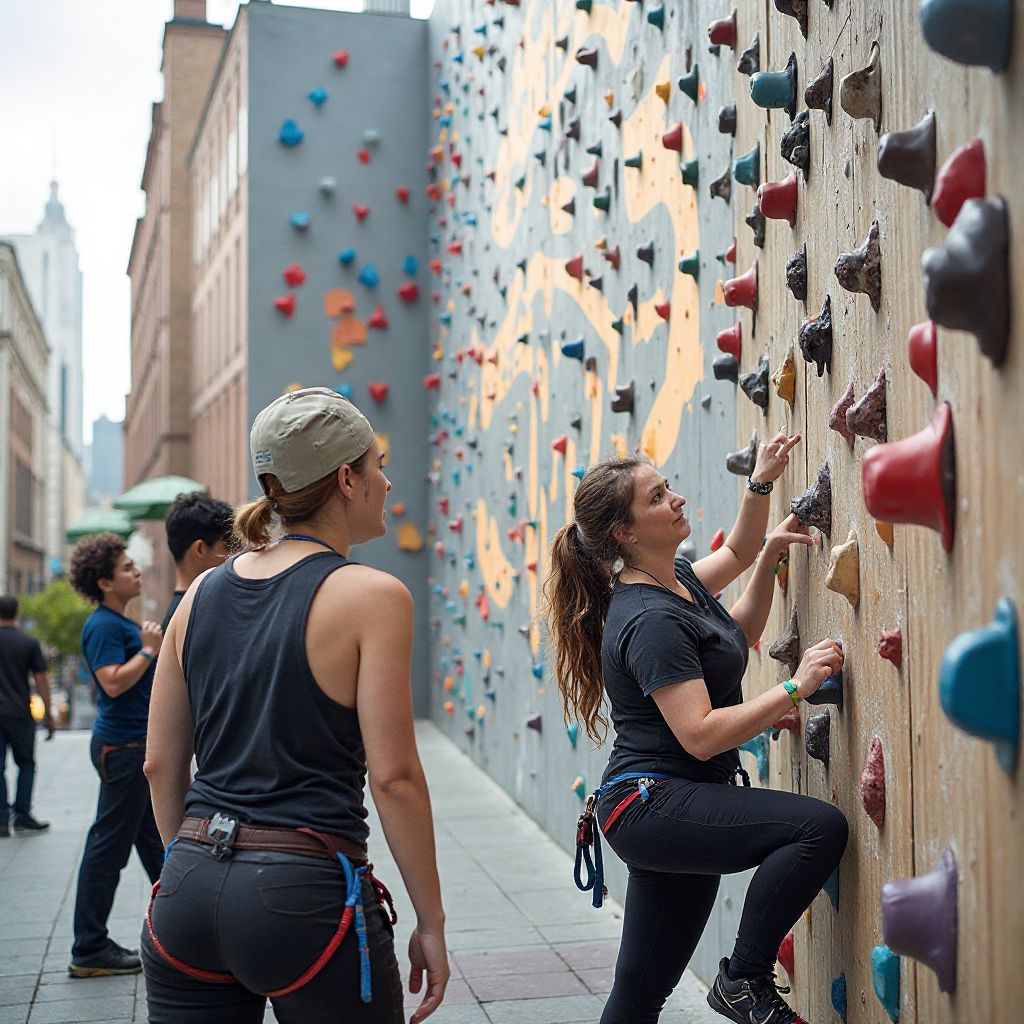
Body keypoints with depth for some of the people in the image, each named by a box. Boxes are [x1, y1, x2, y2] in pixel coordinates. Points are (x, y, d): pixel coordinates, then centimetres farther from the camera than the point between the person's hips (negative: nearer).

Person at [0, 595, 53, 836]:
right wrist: (48, 714, 3)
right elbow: (41, 680, -3)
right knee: (26, 764, 11)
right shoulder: (29, 643, -2)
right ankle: (22, 818, 6)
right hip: (20, 714, -1)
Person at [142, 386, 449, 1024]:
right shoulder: (373, 596, -8)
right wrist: (431, 922, -3)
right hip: (304, 897, -5)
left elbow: (161, 765, 12)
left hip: (188, 890, 5)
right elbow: (394, 777, -12)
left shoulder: (203, 593, 8)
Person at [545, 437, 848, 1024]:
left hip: (673, 809, 10)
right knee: (820, 826, -23)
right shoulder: (650, 620, -19)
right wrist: (796, 688, -23)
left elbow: (737, 552, 29)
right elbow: (701, 735, -25)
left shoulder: (676, 579, 9)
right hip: (650, 805, -10)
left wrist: (761, 484, 14)